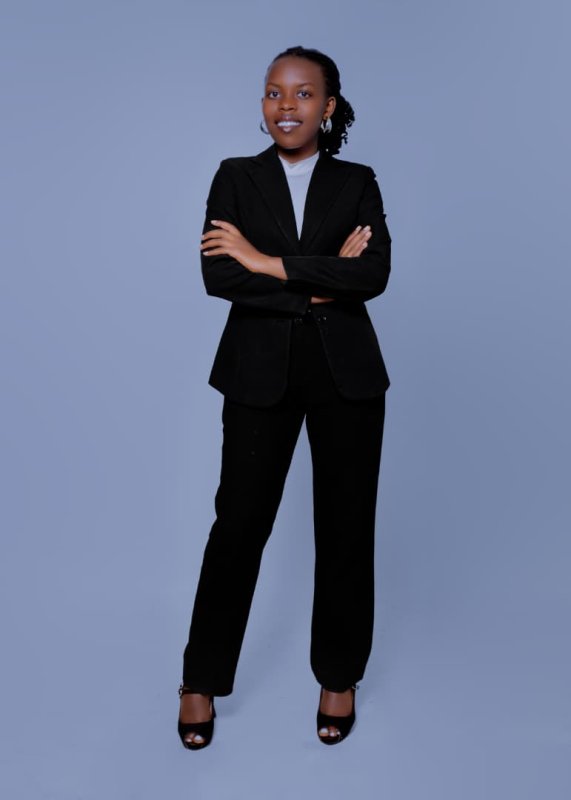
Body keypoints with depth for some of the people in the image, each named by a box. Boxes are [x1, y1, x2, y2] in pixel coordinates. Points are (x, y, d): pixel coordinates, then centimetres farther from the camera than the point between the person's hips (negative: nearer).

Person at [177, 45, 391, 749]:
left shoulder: (358, 183, 5)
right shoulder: (236, 177, 5)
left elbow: (374, 274, -12)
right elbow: (217, 275, -10)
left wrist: (269, 262, -15)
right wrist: (320, 283, -14)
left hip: (345, 372, 1)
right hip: (260, 372, -1)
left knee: (346, 526, 8)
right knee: (238, 522, 3)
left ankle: (339, 676, 27)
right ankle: (202, 680, 21)